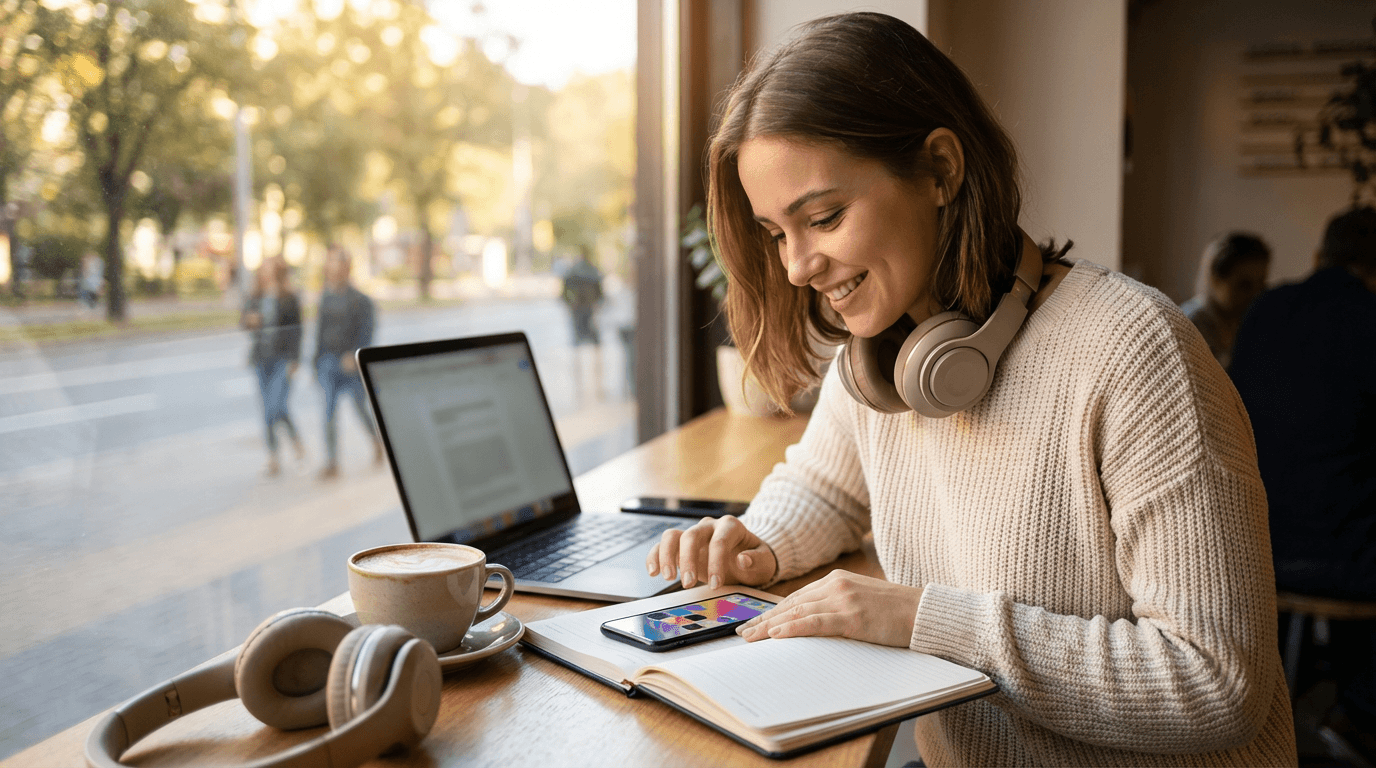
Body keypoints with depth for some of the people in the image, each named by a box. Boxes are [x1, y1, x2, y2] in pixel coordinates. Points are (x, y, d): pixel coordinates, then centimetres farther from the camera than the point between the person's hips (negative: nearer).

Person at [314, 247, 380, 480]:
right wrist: (317, 362, 16)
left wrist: (354, 355, -25)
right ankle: (331, 463, -4)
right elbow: (320, 331, 16)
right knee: (328, 410, -5)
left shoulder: (360, 300, -8)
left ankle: (377, 441, 37)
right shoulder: (325, 298, 9)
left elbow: (366, 332, -12)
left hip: (351, 364, -4)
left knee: (360, 409, 8)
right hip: (329, 362, 4)